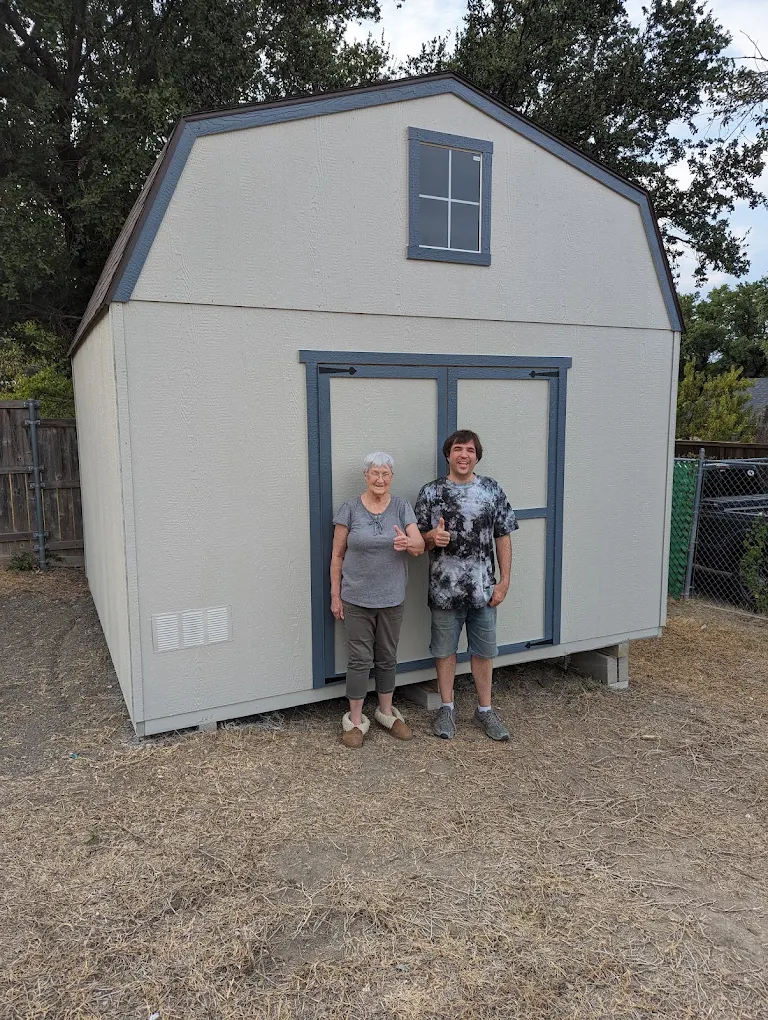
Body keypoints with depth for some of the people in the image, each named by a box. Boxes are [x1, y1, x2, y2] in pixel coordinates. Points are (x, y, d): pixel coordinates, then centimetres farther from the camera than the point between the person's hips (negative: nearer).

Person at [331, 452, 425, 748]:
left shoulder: (402, 507, -1)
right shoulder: (350, 509, -5)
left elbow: (419, 545, -11)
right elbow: (337, 555, -2)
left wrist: (407, 543, -35)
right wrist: (335, 595, -4)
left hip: (391, 598, 2)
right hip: (357, 599, -2)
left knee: (387, 657, 15)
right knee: (360, 659, 4)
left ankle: (386, 712, 32)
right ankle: (355, 720, 18)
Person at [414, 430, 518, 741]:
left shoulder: (492, 490, 0)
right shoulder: (430, 492, -3)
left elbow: (503, 537, 4)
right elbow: (417, 539, 3)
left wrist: (504, 581, -1)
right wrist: (432, 537, -20)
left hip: (483, 588, 1)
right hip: (444, 589, -1)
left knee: (483, 651, 12)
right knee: (445, 650, 12)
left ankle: (484, 709, 29)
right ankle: (447, 708, 29)